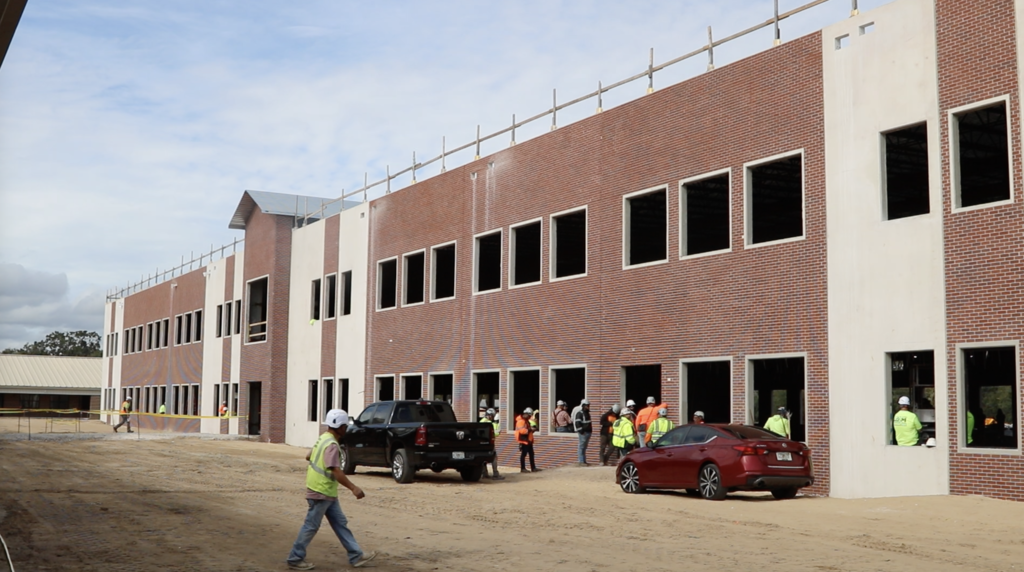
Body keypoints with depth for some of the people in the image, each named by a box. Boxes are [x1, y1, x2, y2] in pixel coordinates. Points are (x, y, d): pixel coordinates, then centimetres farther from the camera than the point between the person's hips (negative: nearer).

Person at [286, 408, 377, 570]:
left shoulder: (324, 439, 10)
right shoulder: (331, 445, -21)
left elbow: (308, 456, 22)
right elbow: (336, 471, -30)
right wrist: (353, 488, -34)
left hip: (327, 492, 10)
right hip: (321, 492, -10)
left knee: (340, 523, 10)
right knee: (311, 526, 0)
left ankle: (356, 556, 12)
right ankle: (295, 559, 10)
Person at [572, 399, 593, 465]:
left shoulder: (587, 413, 18)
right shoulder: (579, 413, -12)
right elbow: (577, 423, -19)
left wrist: (590, 430, 22)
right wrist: (581, 431, -21)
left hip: (588, 432, 10)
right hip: (583, 433, -10)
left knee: (584, 447, 14)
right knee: (581, 447, -7)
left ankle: (584, 461, 18)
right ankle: (581, 462, -7)